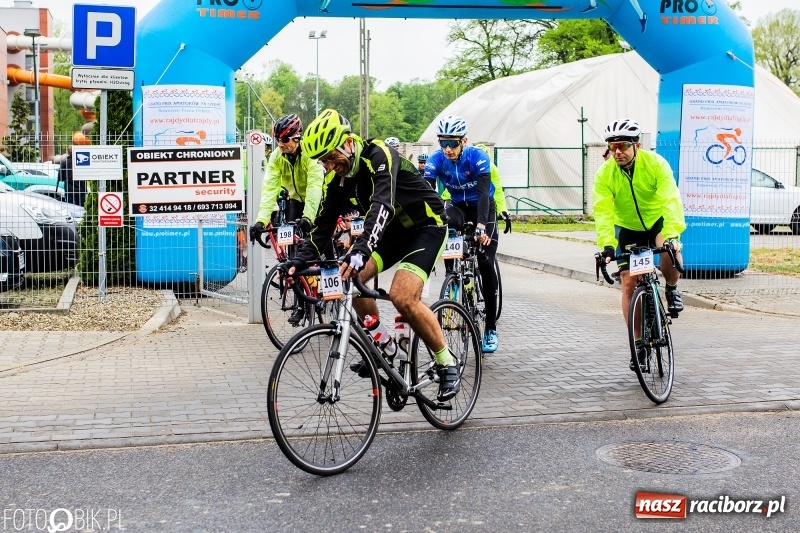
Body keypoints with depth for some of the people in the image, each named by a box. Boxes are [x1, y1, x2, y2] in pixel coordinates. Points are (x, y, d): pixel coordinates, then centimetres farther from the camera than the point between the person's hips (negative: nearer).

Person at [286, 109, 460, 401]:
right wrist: (300, 260, -17)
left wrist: (361, 250, -56)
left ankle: (447, 363, -7)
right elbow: (324, 224, -2)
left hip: (426, 225, -8)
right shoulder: (336, 178, -5)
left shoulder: (378, 156, -27)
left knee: (403, 297, -25)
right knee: (350, 279, -11)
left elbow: (381, 205, -42)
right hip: (392, 231, 8)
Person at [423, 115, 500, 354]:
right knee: (450, 223, -36)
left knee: (486, 264, -11)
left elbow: (483, 192, -36)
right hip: (458, 205, 2)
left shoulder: (478, 157, -27)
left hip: (484, 207, -2)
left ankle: (491, 328, -2)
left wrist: (481, 225, -50)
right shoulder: (436, 159, -19)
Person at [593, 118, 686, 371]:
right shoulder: (604, 175, -18)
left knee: (670, 253, -34)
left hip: (658, 221, -2)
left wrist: (671, 234, -47)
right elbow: (603, 211, -27)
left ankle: (672, 290, -1)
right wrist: (608, 245, -42)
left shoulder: (656, 164, -23)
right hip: (627, 228, 2)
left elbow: (670, 200, -33)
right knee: (629, 284, -5)